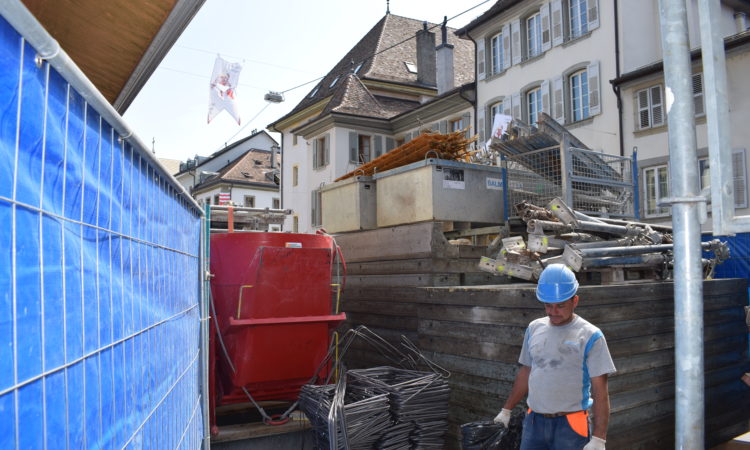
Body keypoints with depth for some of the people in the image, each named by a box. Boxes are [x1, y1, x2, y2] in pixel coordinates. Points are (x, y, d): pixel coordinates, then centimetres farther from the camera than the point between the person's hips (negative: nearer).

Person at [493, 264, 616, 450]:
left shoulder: (590, 336, -8)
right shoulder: (534, 328, 7)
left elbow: (600, 392, -9)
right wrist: (506, 410, 20)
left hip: (571, 426, -4)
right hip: (534, 421, 5)